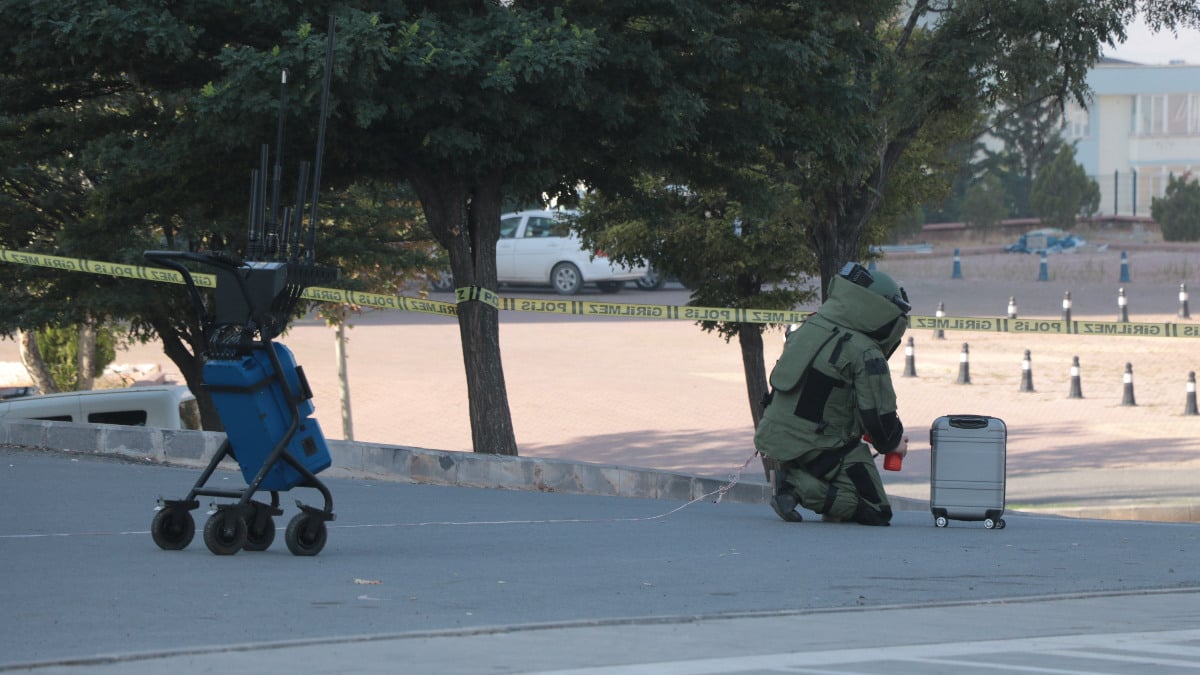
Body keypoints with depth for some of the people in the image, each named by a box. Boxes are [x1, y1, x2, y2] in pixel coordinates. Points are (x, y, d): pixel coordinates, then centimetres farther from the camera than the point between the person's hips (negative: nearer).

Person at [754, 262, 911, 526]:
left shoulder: (810, 327, 9)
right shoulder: (866, 355, -15)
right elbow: (878, 413, -13)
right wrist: (893, 443, 10)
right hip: (813, 445, -8)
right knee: (876, 513, -4)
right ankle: (799, 486, -15)